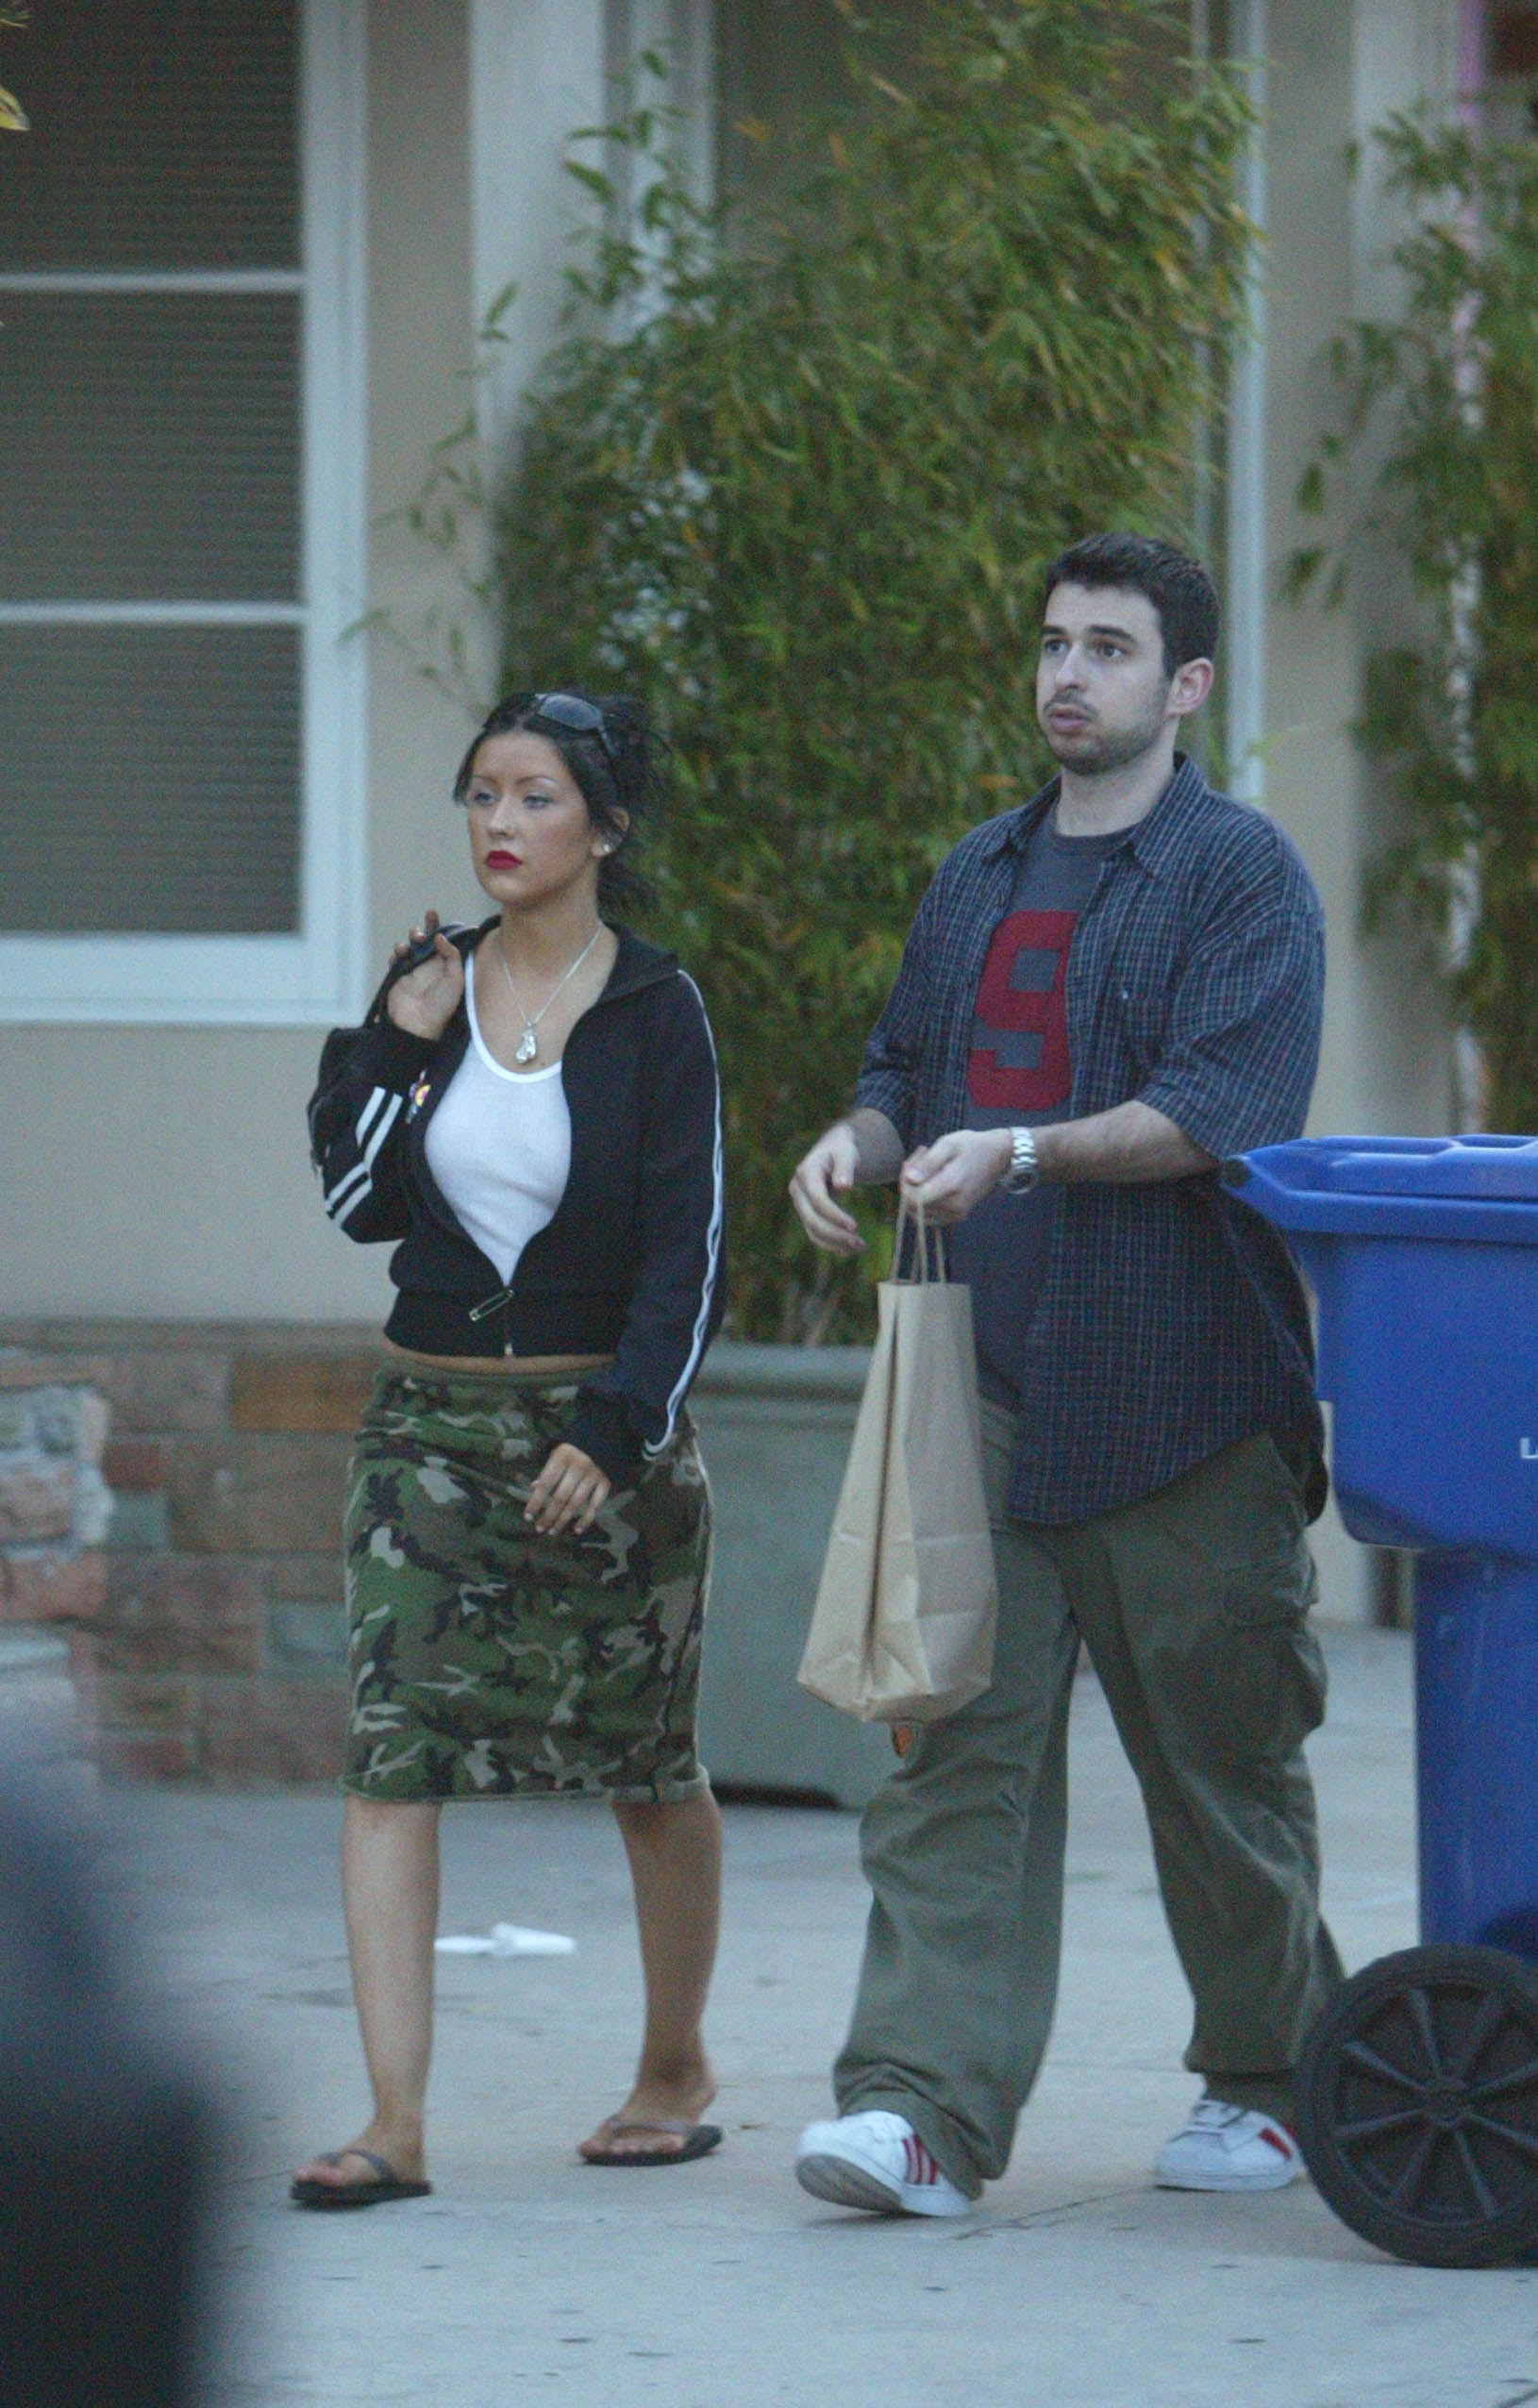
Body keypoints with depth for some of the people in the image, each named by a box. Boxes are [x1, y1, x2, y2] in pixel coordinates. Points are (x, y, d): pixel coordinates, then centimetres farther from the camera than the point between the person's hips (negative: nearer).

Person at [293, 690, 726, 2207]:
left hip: (604, 1418, -3)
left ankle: (676, 2068, 30)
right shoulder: (431, 986, 6)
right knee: (388, 1751, -10)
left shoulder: (654, 1013, -5)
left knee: (648, 1766, 9)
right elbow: (357, 1200, 3)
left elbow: (686, 1252, -7)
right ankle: (395, 2122, -14)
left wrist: (611, 1428, -15)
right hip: (430, 1419, 3)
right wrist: (396, 1046, -8)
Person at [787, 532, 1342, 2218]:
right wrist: (863, 1137, 3)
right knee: (960, 1744, -6)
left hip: (1182, 1393, -5)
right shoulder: (979, 879, 17)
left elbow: (1219, 1112, -15)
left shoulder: (1241, 876, -4)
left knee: (1218, 1757, 5)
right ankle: (927, 2107, -13)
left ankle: (1264, 2081, 23)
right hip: (989, 1386, 5)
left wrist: (1022, 1153, -26)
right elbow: (910, 1067, 26)